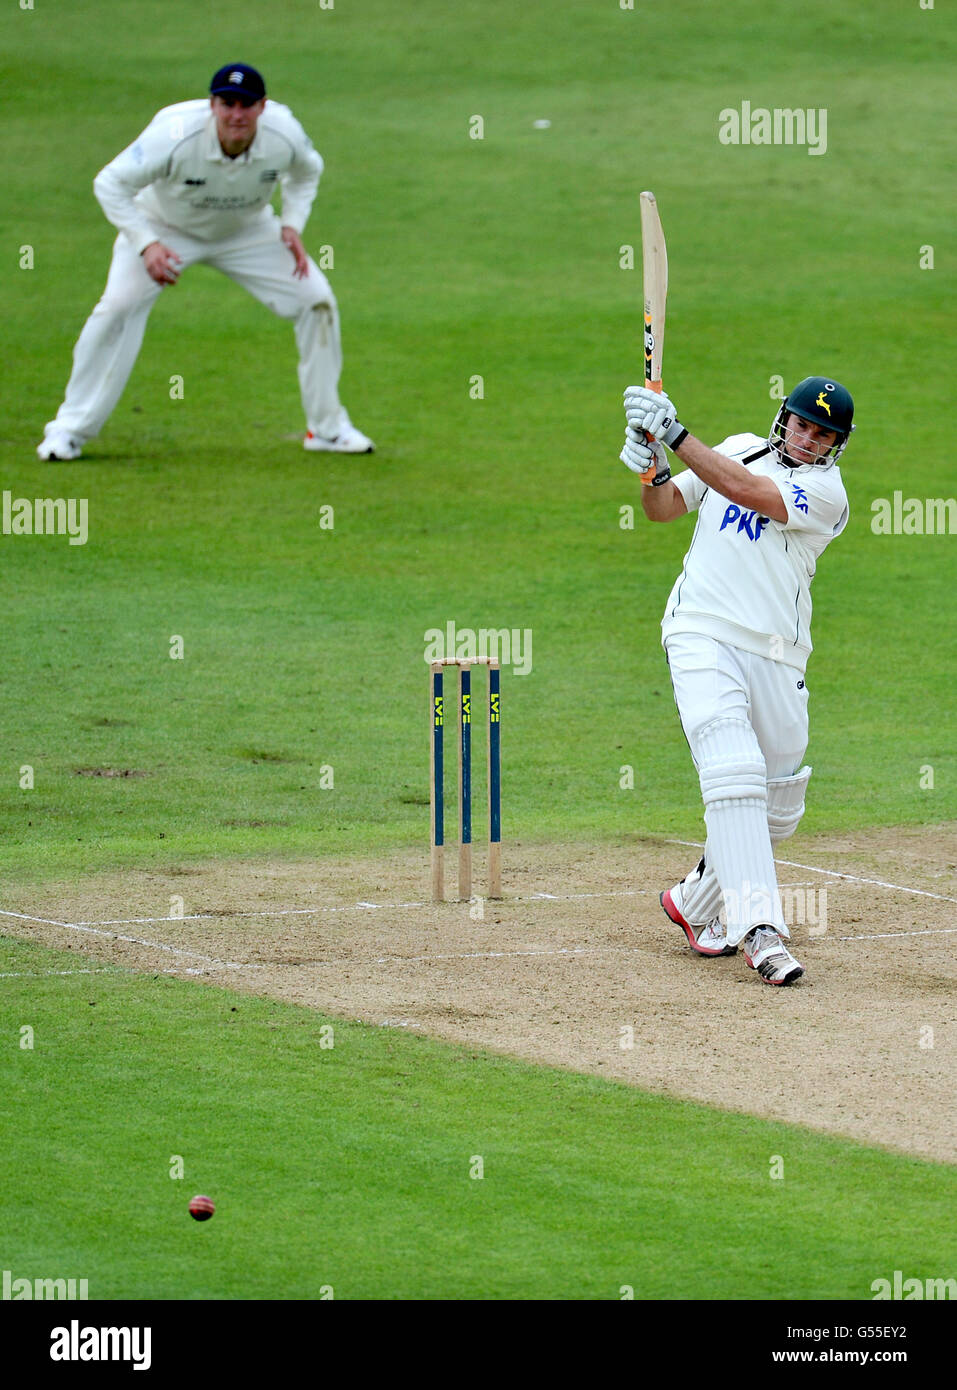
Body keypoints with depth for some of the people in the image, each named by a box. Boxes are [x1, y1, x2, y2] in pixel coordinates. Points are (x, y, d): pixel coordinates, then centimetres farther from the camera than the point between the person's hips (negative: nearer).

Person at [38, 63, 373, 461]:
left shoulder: (285, 136, -25)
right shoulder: (174, 136, -37)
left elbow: (306, 172, 1)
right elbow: (110, 184, -26)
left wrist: (292, 225, -13)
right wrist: (146, 245, -35)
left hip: (246, 231, 3)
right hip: (165, 228, -3)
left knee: (316, 301, -6)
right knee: (119, 306, -23)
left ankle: (328, 427, 11)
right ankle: (69, 430, -10)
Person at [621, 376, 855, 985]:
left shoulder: (826, 491, -2)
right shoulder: (740, 449, 12)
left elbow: (745, 491, -17)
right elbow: (666, 508, 8)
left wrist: (674, 434, -23)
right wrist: (653, 472, -15)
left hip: (776, 658, 1)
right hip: (703, 639, -1)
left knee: (777, 811, 6)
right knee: (734, 775, -20)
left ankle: (696, 902, 29)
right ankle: (760, 928, -26)